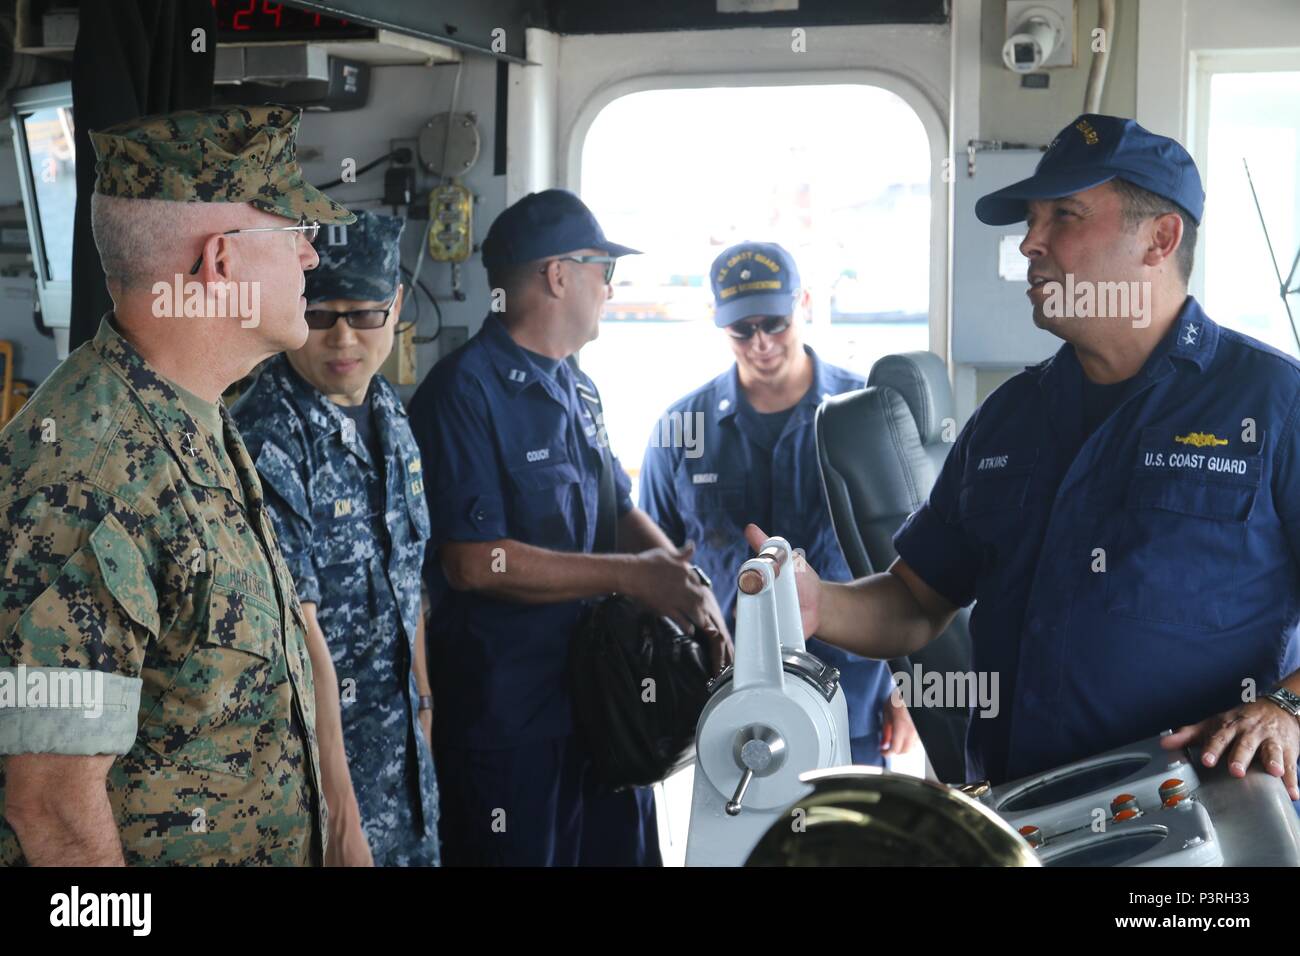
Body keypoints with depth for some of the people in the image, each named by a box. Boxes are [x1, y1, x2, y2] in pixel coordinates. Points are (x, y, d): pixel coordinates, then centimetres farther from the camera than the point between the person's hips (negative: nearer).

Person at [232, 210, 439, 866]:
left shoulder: (389, 413, 4)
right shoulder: (266, 438, -21)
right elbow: (297, 634, -24)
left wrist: (424, 700, 15)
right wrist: (340, 811, -24)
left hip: (401, 735, 7)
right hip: (314, 748, -7)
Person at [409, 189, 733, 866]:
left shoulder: (577, 390, 13)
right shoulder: (465, 391, -15)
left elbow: (622, 512, 18)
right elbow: (474, 561, -22)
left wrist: (686, 583, -3)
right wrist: (634, 577, -19)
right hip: (505, 725, -8)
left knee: (623, 848, 17)